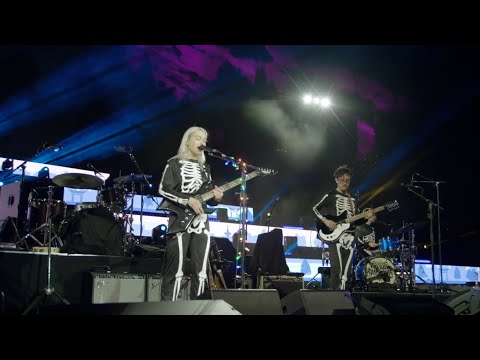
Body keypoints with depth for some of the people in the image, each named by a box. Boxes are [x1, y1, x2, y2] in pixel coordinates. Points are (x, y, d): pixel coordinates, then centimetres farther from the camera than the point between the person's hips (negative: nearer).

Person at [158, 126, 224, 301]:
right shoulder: (175, 163, 2)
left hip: (201, 222, 6)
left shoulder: (205, 167, 19)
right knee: (175, 269, -8)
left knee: (200, 271, 2)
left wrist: (215, 197, -2)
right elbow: (163, 189, -9)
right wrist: (188, 199, -16)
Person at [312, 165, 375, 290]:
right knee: (337, 269, -13)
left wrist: (365, 217, 2)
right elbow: (315, 209, -5)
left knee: (347, 271, 2)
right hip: (334, 236, -5)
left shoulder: (351, 199, 20)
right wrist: (325, 221, -17)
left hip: (349, 237, 6)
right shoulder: (331, 195, 2)